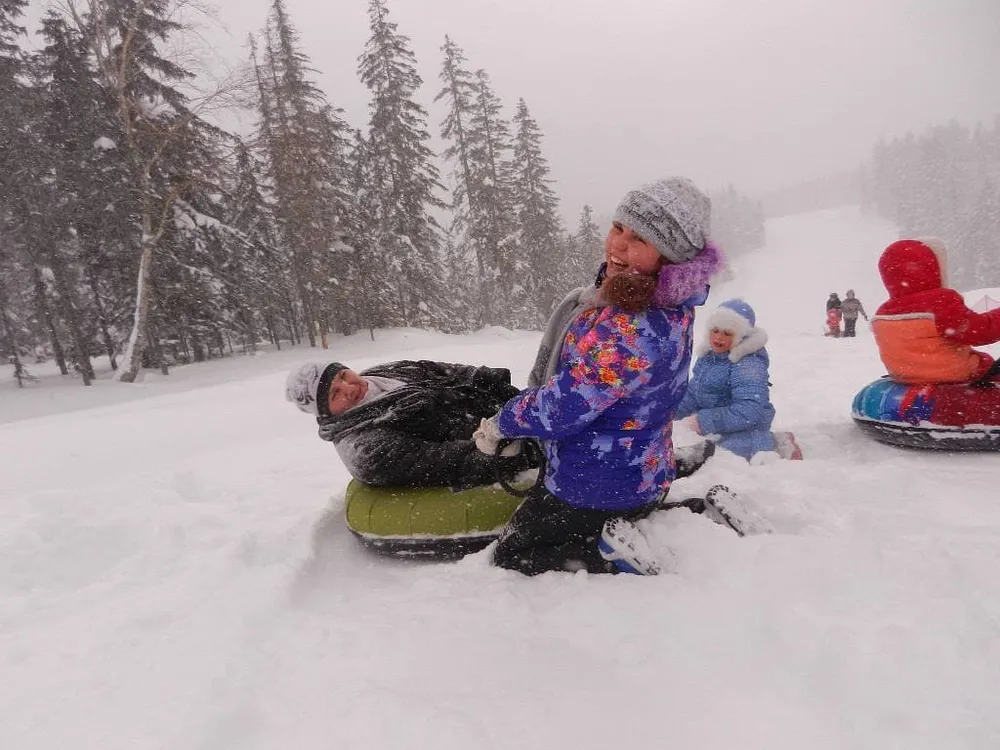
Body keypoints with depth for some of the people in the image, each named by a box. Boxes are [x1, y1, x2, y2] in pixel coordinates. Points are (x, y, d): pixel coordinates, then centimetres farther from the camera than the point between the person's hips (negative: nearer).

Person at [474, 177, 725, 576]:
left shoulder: (632, 328, -36)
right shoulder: (667, 304, -4)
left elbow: (563, 407, -28)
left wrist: (500, 424, -9)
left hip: (595, 487, -9)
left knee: (510, 559, 11)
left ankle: (609, 557, -4)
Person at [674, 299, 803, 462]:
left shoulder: (749, 364, -20)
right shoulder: (708, 357, 5)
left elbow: (749, 411, -29)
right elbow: (692, 395, 16)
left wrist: (703, 421, -30)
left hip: (745, 431, -9)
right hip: (719, 430, 9)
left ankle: (771, 444, -4)